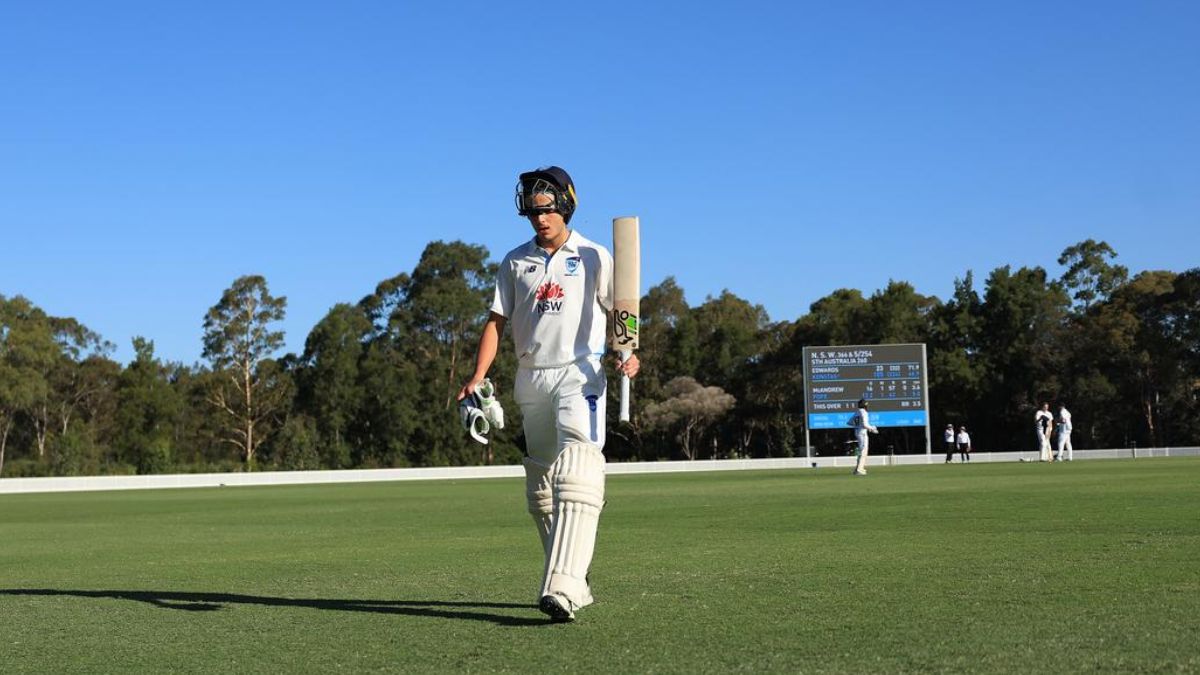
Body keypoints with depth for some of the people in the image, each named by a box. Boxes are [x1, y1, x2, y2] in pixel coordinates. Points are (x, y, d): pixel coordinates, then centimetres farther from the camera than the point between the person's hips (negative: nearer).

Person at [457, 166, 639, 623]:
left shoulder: (594, 257, 4)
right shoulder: (515, 261, 12)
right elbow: (497, 321, 10)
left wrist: (628, 353, -18)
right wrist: (477, 378, -1)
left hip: (579, 374, -5)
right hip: (530, 378, 5)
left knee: (576, 471, -21)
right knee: (540, 482, 7)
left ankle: (563, 588, -31)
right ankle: (571, 581, 17)